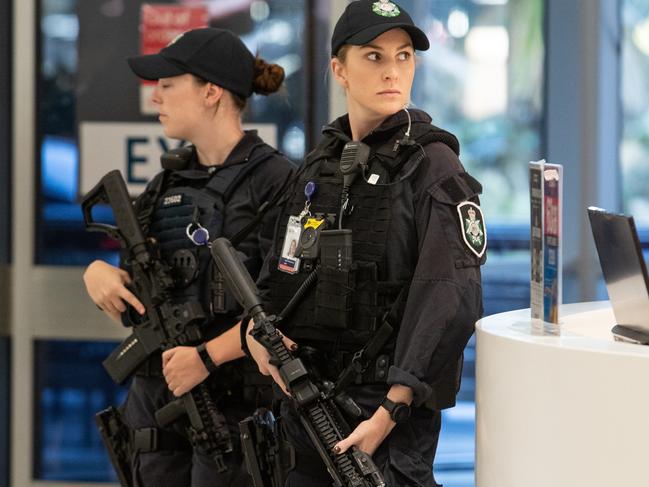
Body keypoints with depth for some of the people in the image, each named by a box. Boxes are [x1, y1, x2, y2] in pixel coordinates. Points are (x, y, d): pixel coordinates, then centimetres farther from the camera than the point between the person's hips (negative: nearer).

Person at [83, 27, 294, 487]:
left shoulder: (274, 179, -10)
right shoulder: (169, 182, 13)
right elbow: (131, 275, 20)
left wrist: (207, 356, -21)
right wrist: (97, 271, -2)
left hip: (234, 400, -7)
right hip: (156, 397, 7)